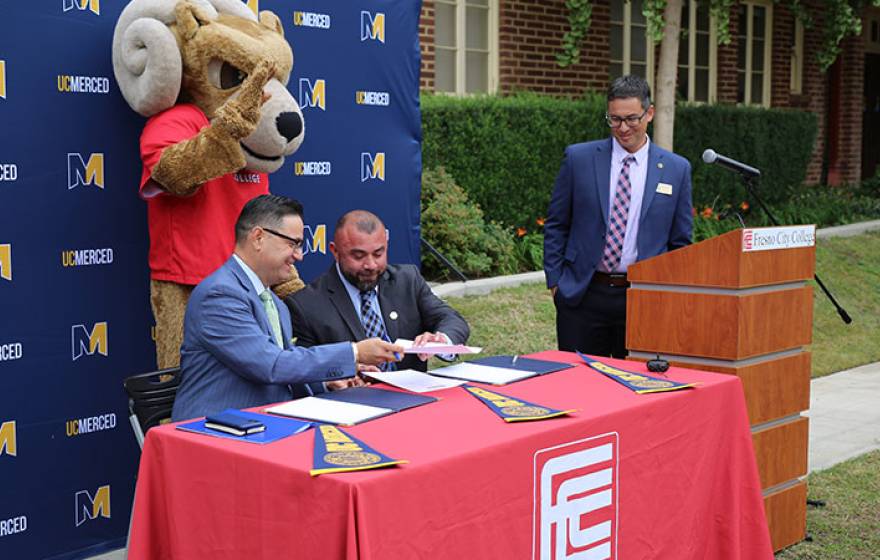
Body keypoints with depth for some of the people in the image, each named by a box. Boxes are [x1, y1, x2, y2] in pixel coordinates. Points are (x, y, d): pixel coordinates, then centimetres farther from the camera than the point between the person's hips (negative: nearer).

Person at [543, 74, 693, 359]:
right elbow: (556, 226, 7)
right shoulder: (579, 158, 2)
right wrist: (555, 281, 1)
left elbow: (680, 242, 9)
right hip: (582, 296, 0)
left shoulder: (676, 169, 4)